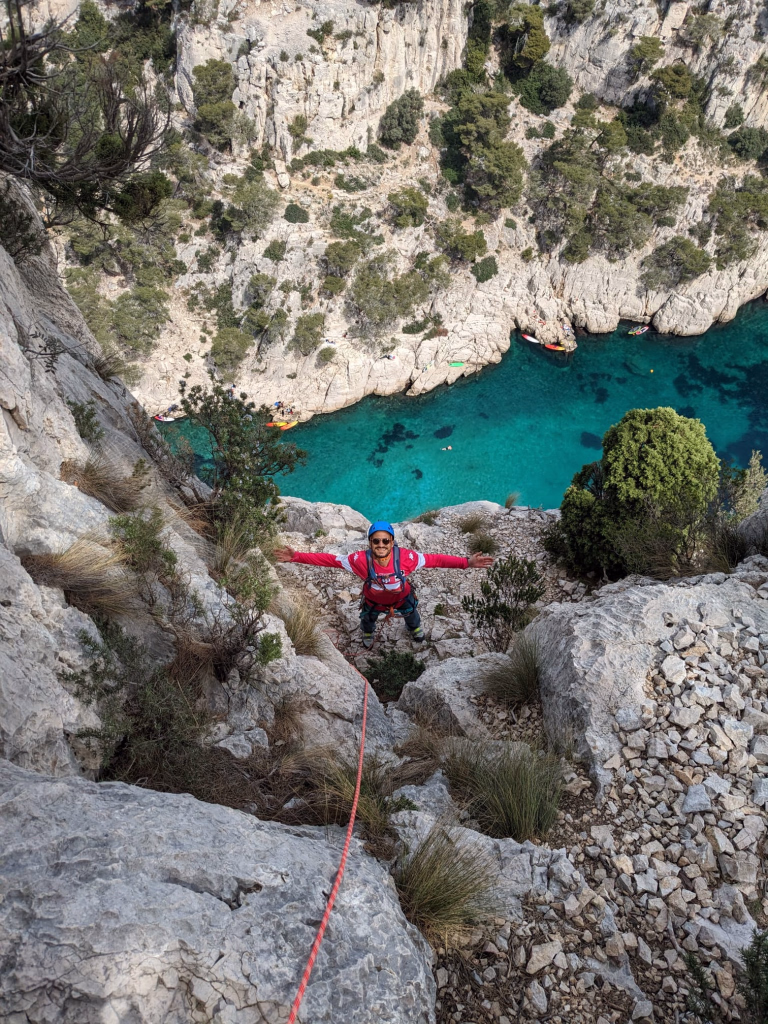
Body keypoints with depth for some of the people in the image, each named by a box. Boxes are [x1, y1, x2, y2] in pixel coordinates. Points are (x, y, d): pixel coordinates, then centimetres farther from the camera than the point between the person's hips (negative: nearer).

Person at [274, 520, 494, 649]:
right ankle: (367, 634, 73)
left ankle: (415, 628, 75)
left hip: (402, 598, 0)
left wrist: (467, 563, -39)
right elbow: (329, 559, -36)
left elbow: (434, 560, -35)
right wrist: (296, 557, -42)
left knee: (411, 614, 35)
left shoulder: (405, 557, -42)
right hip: (373, 601, 0)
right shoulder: (361, 559, -42)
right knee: (367, 619, 33)